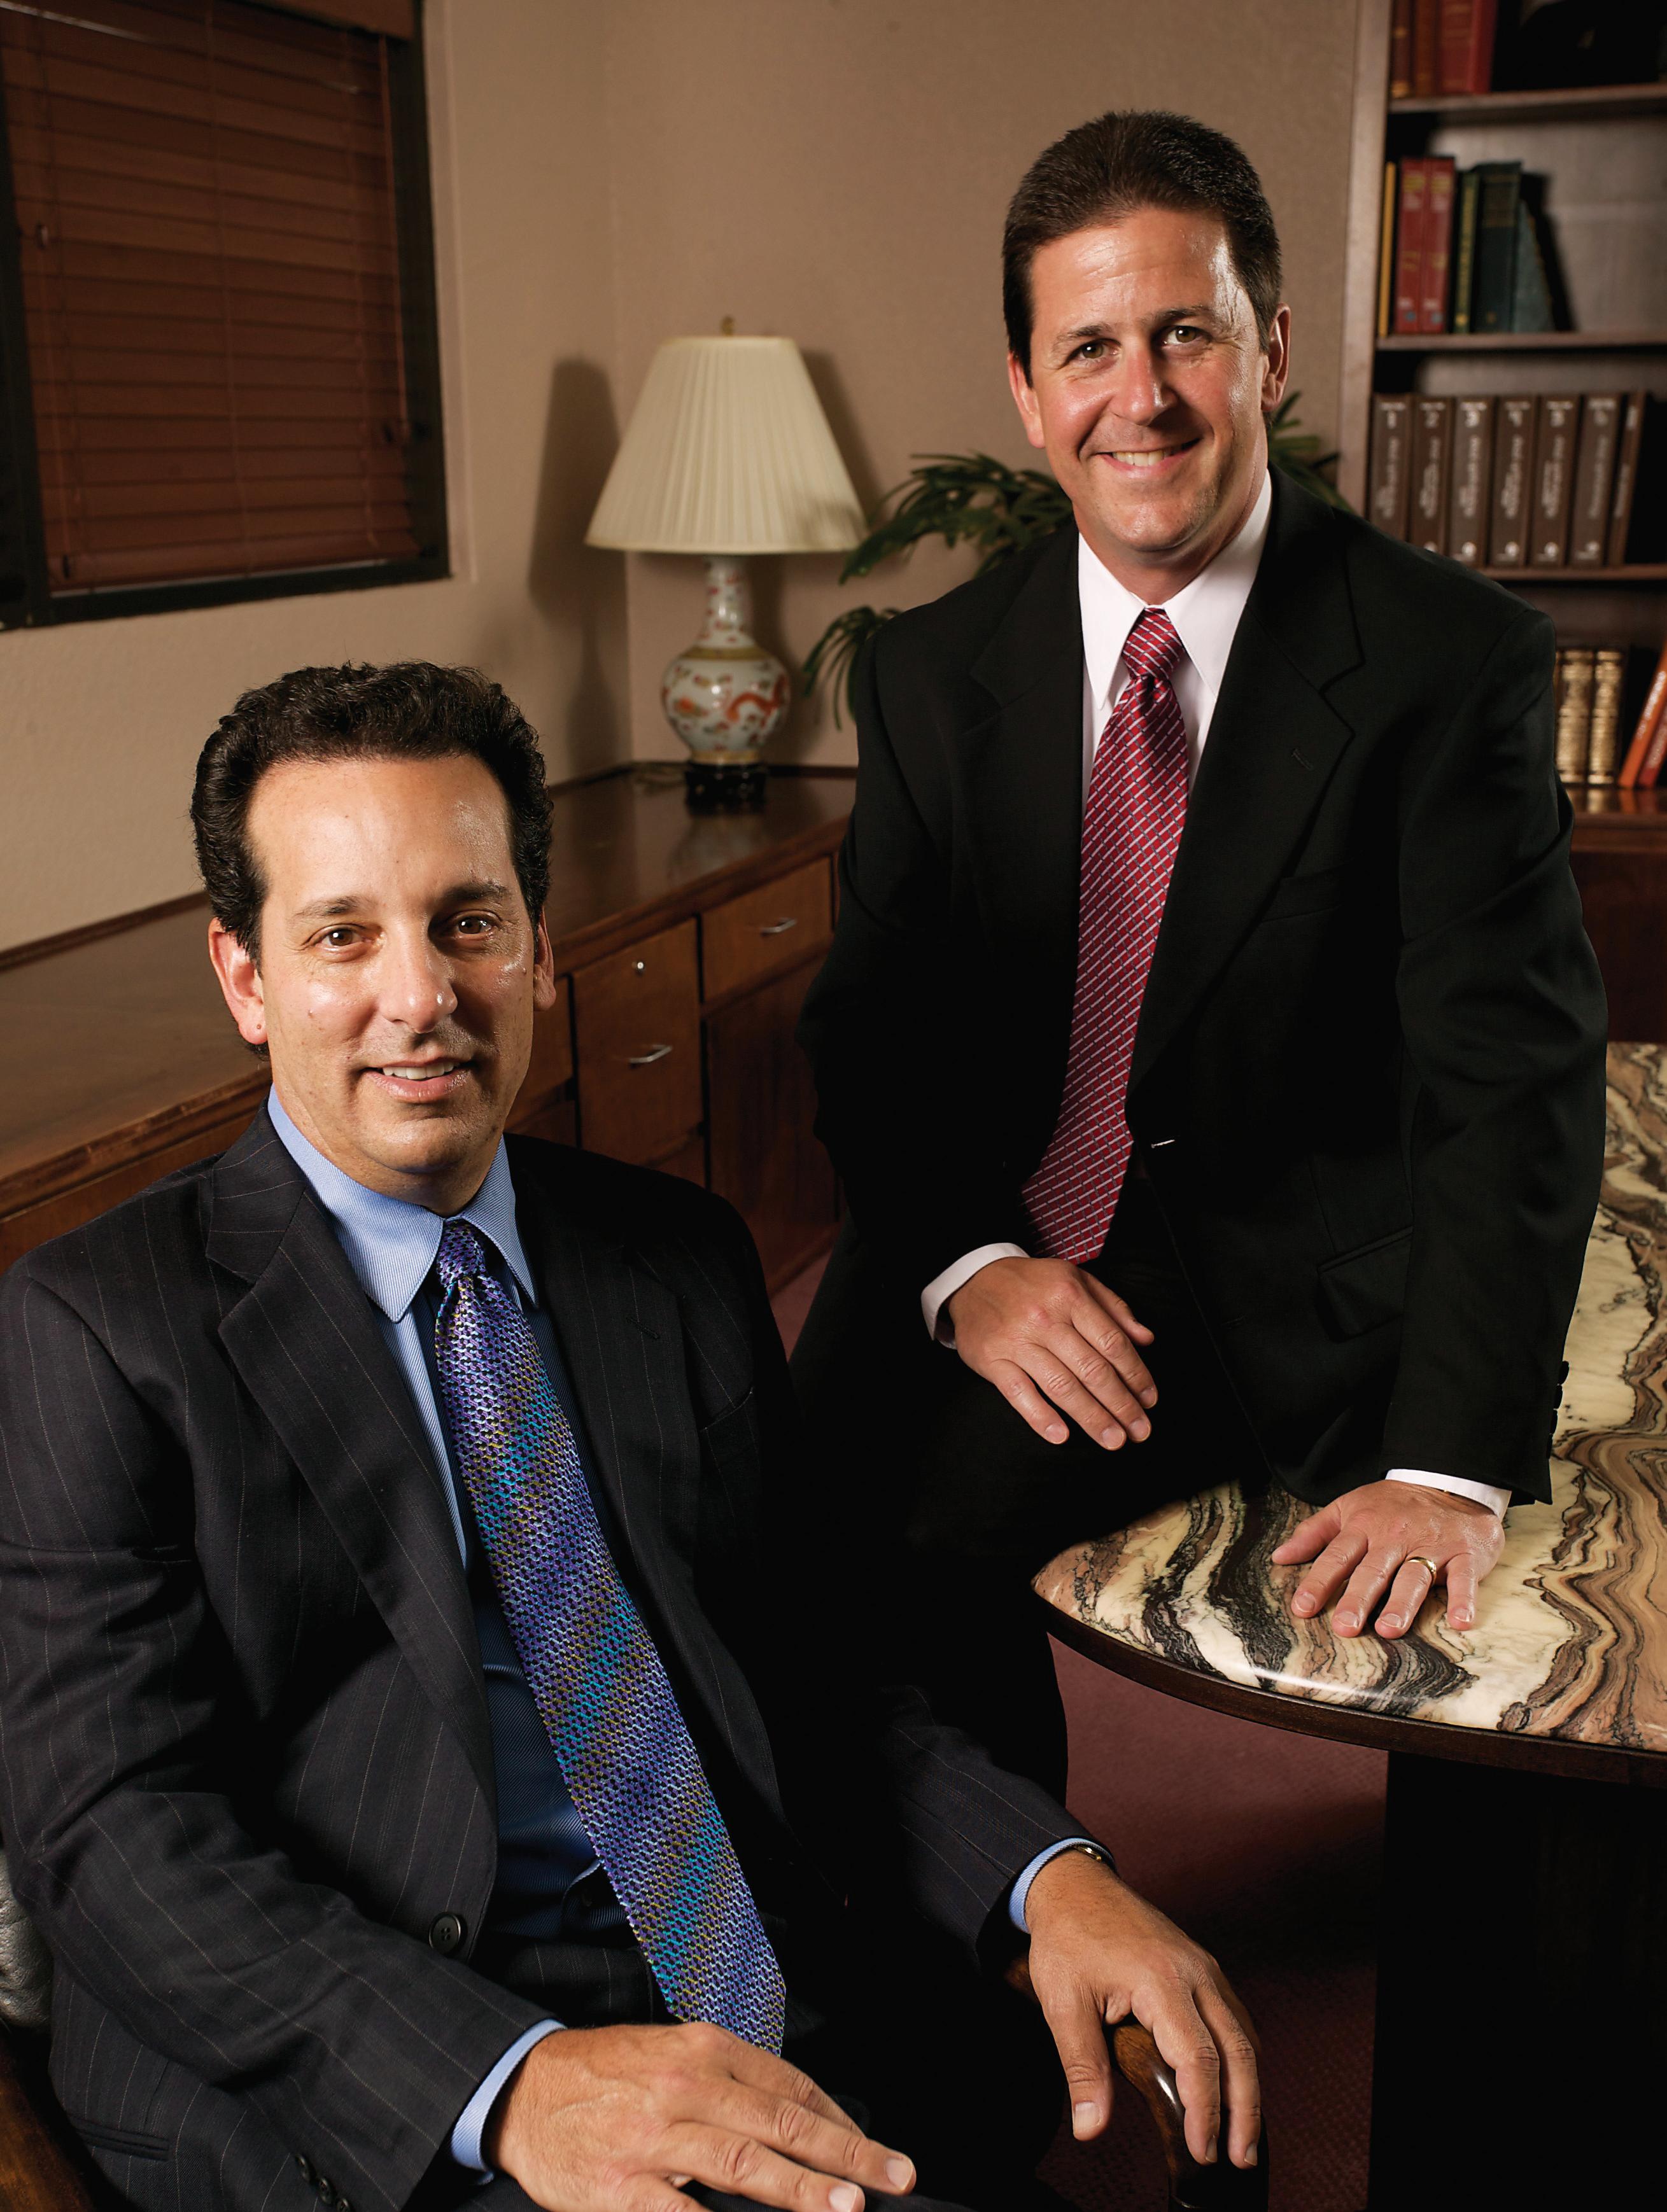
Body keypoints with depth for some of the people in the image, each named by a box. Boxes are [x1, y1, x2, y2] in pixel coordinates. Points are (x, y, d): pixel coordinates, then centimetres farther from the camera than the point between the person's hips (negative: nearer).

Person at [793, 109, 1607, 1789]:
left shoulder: (1455, 665, -7)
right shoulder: (932, 676, 5)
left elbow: (1514, 1081, -13)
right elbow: (865, 1024, 5)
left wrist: (1451, 1464, -23)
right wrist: (967, 1263, -15)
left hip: (1286, 1274, -3)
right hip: (984, 1237, 4)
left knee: (942, 1505, -25)